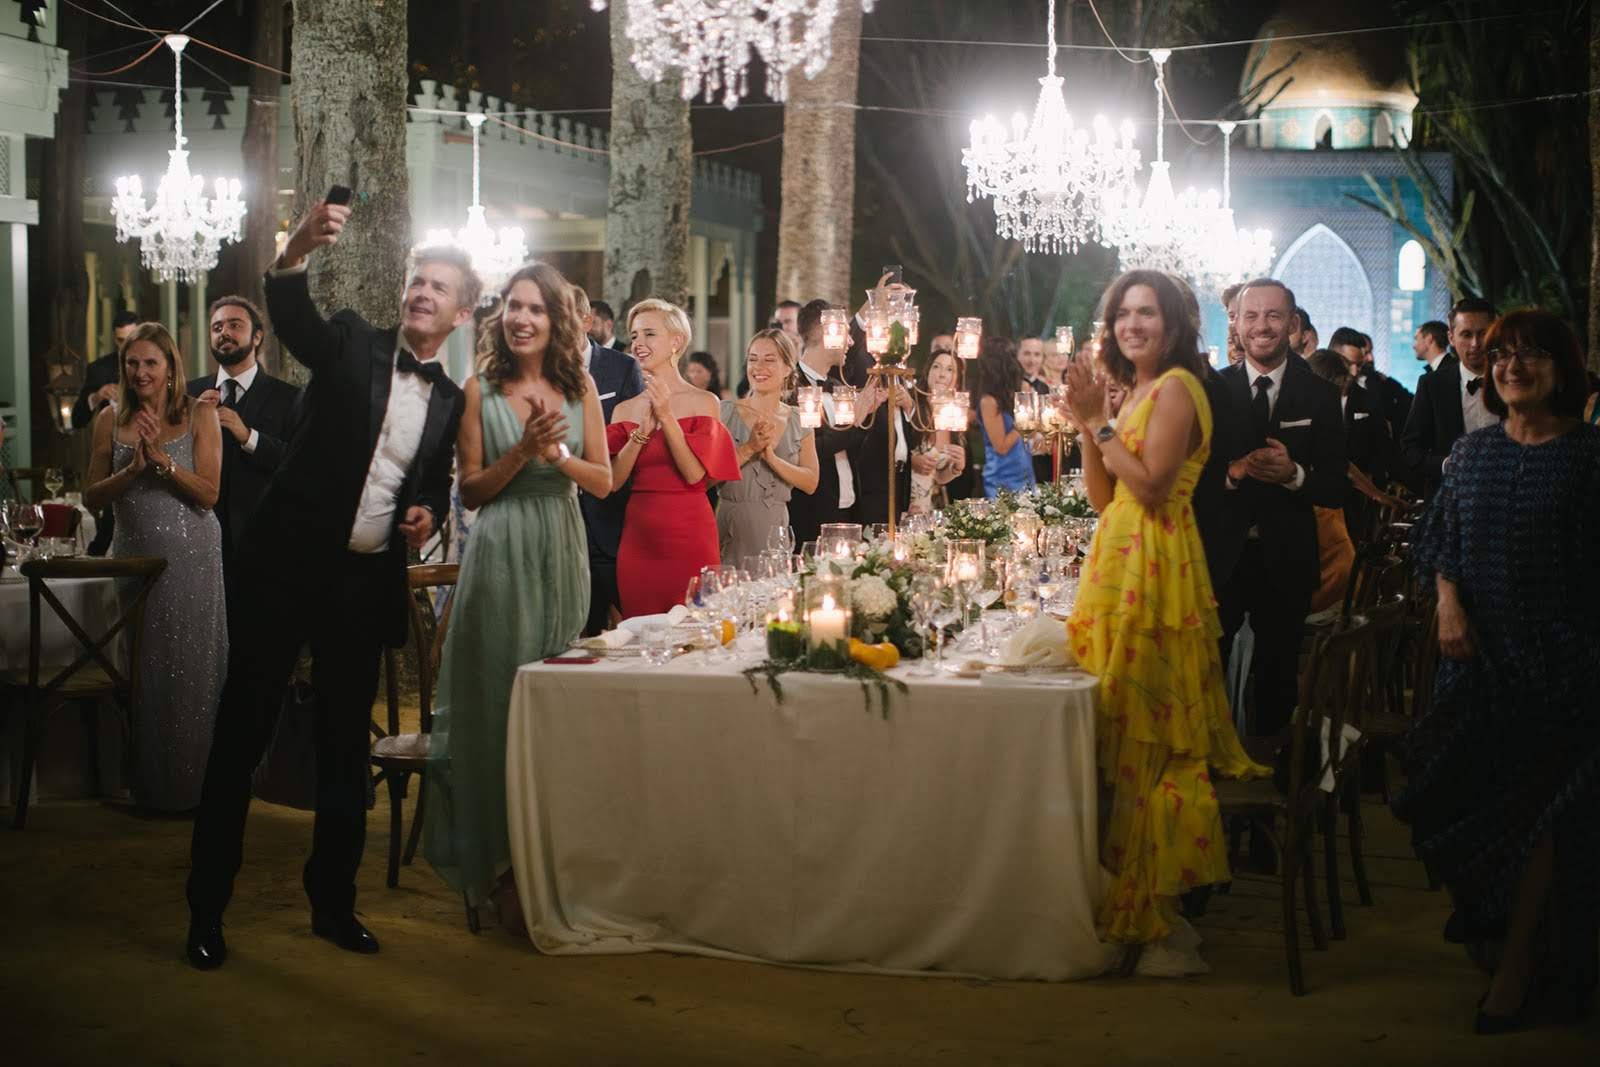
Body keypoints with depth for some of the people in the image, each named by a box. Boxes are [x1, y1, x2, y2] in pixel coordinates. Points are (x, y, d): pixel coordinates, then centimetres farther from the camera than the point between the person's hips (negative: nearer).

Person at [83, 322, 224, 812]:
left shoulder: (199, 415, -2)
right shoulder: (111, 419, 5)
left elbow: (209, 494, -8)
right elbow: (92, 499, 2)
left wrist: (161, 458, -18)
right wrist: (133, 468, -14)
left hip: (189, 557, -2)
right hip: (134, 555, 3)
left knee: (189, 669, 2)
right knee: (141, 671, 7)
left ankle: (191, 784, 13)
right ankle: (149, 785, 19)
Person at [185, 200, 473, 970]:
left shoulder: (449, 399, 9)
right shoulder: (352, 344, -1)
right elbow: (290, 318, -22)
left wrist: (428, 511, -4)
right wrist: (299, 251, -42)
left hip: (367, 580, 4)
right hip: (289, 561, -3)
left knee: (347, 743, 11)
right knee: (241, 730, 1)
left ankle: (333, 900, 23)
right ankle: (207, 907, 9)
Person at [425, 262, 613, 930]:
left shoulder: (579, 388, 6)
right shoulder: (480, 391, 0)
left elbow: (604, 481, 5)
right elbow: (470, 491, -1)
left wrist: (557, 453, -12)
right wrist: (522, 452, -14)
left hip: (561, 554, 3)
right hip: (501, 555, -3)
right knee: (498, 699, -2)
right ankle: (503, 866, 6)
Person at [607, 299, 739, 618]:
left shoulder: (703, 402, -2)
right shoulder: (626, 410, 8)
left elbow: (694, 474, -11)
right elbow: (613, 480, 0)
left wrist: (666, 417, -13)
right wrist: (642, 432, -11)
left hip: (689, 535, -3)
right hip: (638, 535, 4)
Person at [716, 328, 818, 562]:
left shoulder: (800, 422, 7)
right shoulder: (726, 412, 0)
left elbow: (810, 482, -1)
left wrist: (771, 456, -13)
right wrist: (749, 449, -17)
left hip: (774, 527, 2)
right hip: (728, 527, -2)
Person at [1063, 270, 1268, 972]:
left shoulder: (1176, 387, -9)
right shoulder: (1136, 391, 19)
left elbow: (1150, 486, -19)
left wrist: (1099, 421, -14)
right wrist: (1089, 421, 3)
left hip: (1155, 567, -9)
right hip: (1120, 562, 9)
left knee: (1150, 732, -7)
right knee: (1122, 731, 9)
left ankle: (1160, 918, -1)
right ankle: (1136, 904, 15)